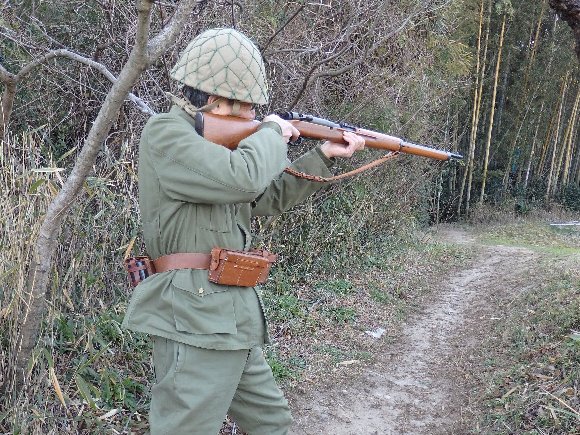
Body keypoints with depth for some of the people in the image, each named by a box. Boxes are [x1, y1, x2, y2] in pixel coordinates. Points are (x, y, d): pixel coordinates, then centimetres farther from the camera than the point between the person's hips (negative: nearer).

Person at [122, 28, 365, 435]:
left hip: (234, 320, 10)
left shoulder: (213, 137, 15)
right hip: (195, 321, -10)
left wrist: (325, 154, 19)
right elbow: (242, 178, -29)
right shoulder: (165, 133, -13)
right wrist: (272, 132, -9)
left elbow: (270, 197, 24)